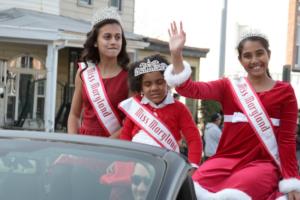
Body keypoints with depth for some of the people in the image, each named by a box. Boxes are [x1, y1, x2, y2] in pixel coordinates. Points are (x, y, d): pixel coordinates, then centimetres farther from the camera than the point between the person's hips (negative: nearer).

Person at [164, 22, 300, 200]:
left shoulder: (285, 91, 7)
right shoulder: (229, 86, 11)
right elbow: (190, 89, -4)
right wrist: (176, 54, -17)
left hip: (262, 164, -2)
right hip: (227, 160, 2)